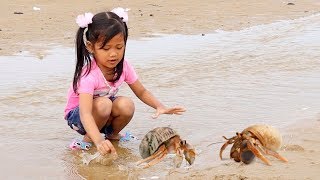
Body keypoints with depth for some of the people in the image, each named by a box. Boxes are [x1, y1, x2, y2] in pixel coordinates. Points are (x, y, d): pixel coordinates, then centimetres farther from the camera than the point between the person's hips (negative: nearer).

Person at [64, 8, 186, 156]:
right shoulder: (88, 74, -35)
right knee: (103, 104, -36)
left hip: (106, 114, 5)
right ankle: (88, 138, -9)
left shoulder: (123, 66, -16)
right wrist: (99, 141, -62)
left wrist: (160, 107, -23)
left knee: (127, 105, -26)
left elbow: (141, 92, -3)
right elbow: (85, 113, -45)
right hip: (77, 116, -5)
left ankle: (112, 134, 2)